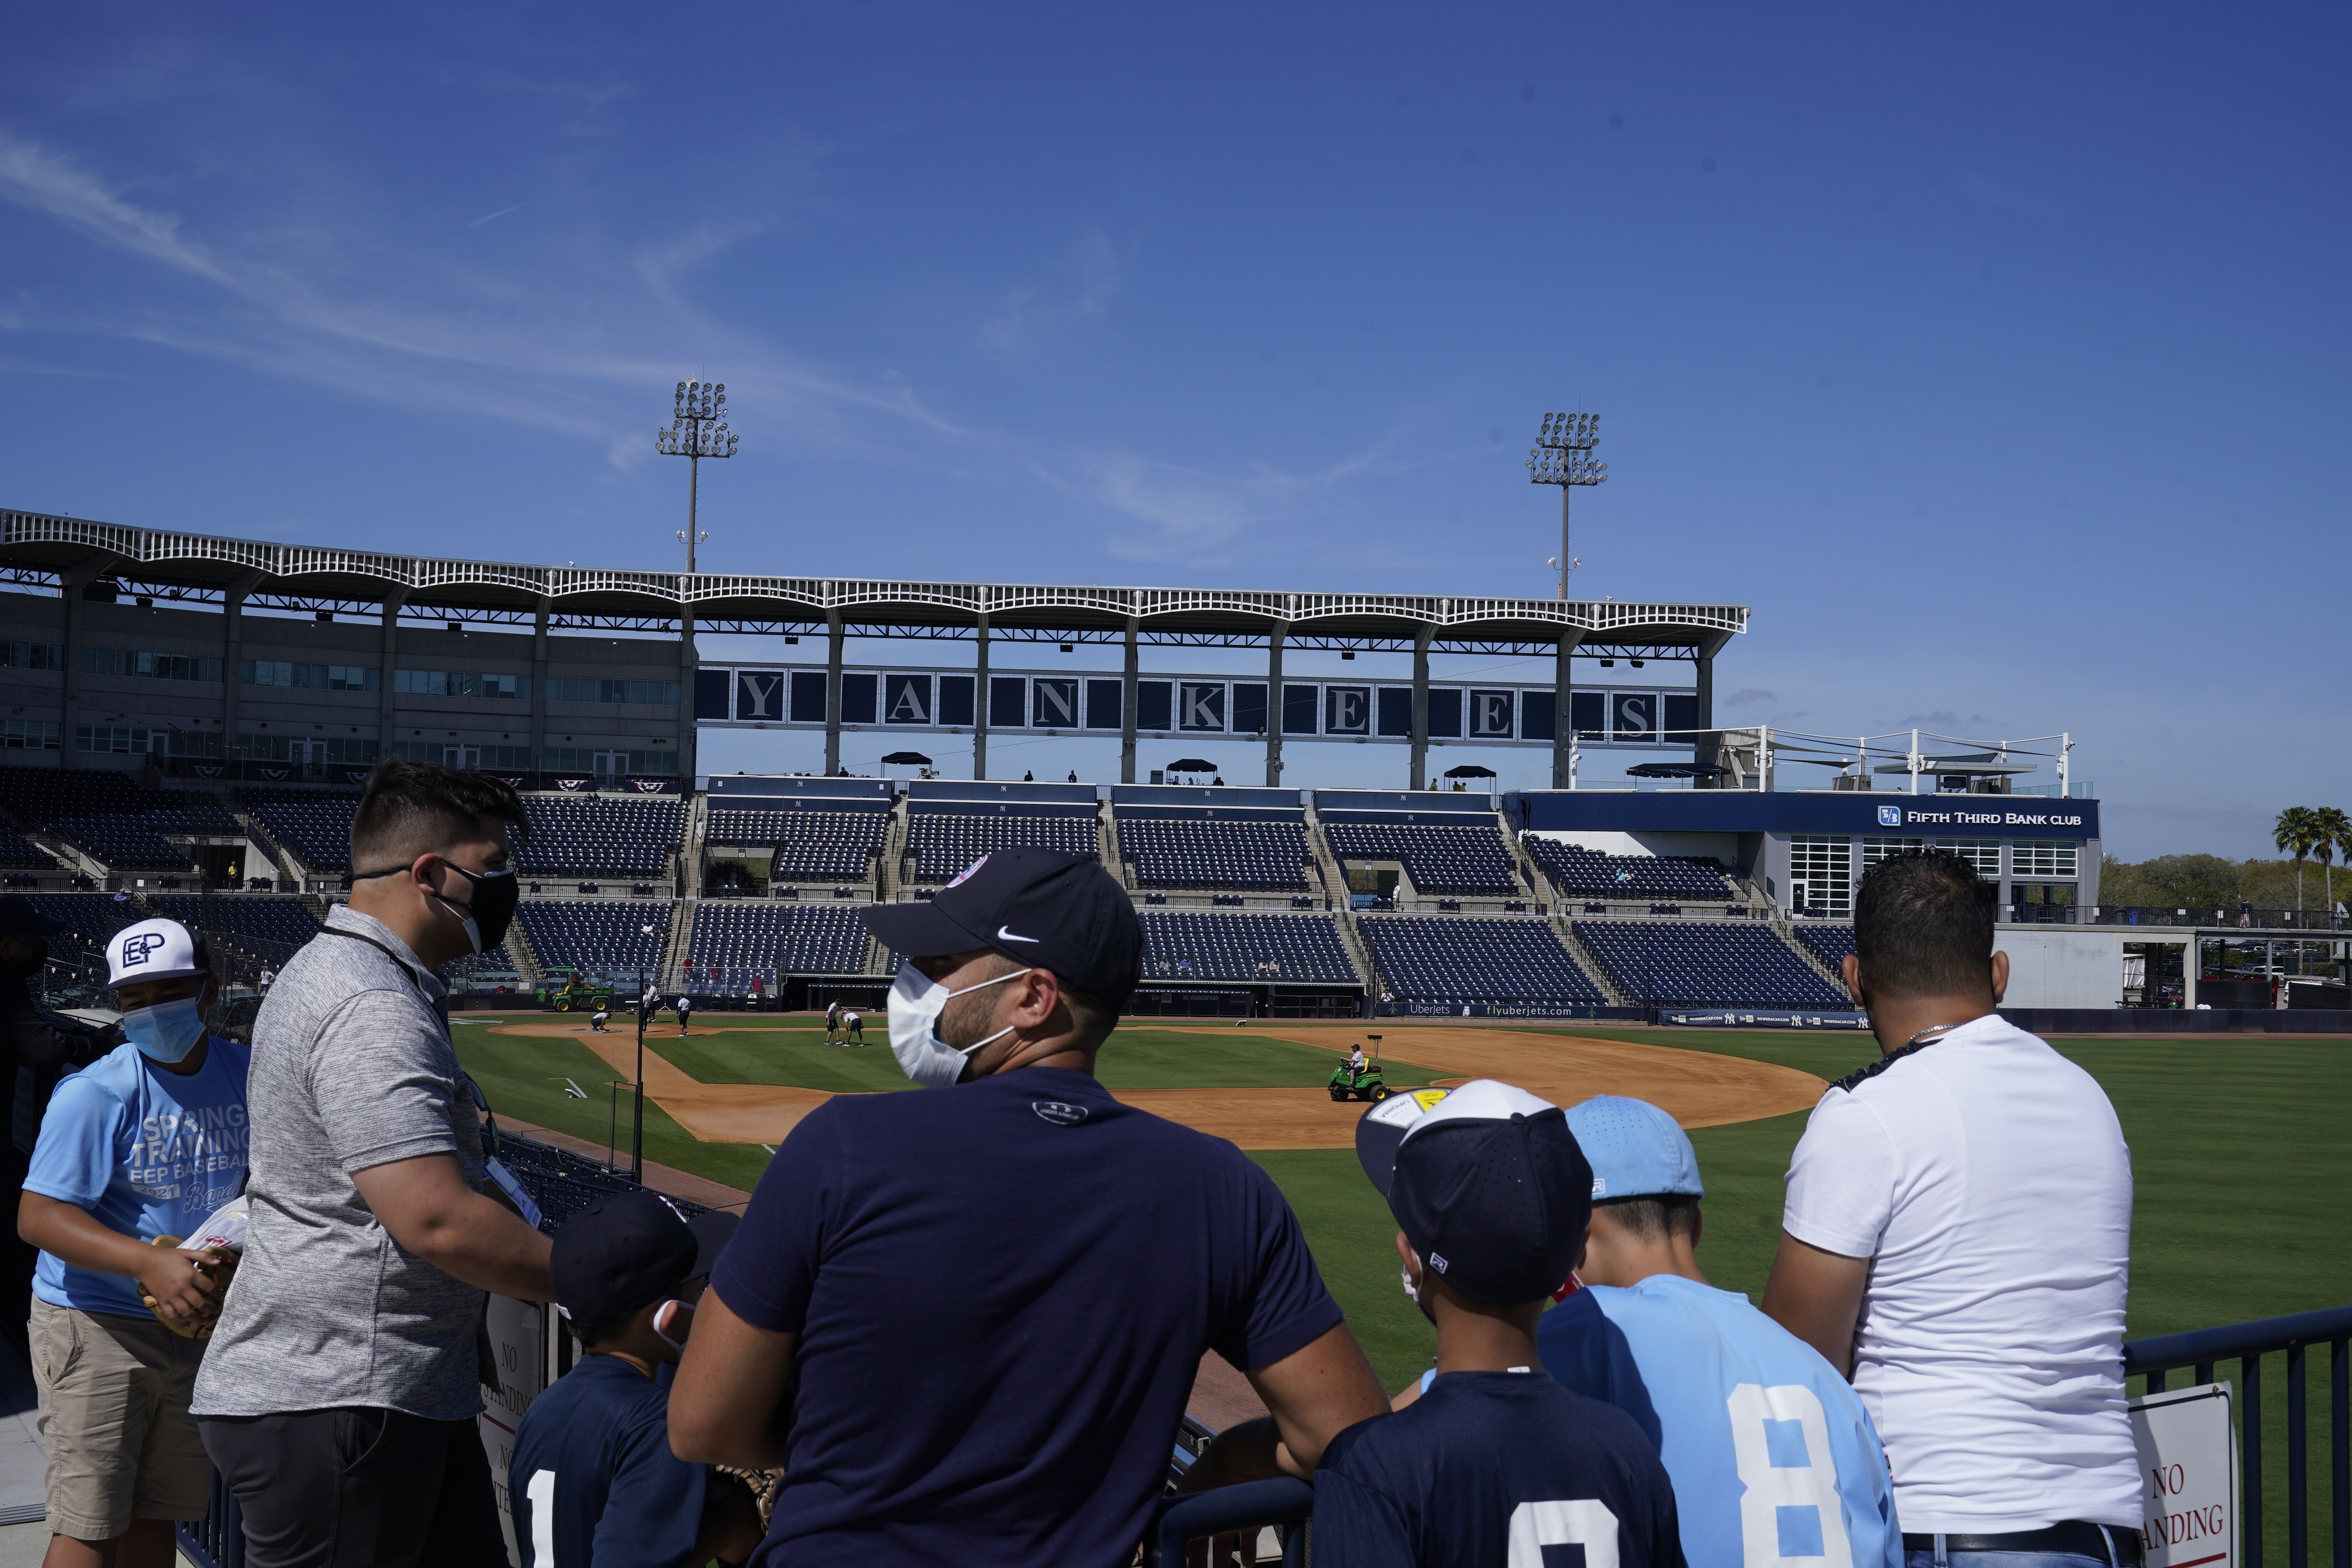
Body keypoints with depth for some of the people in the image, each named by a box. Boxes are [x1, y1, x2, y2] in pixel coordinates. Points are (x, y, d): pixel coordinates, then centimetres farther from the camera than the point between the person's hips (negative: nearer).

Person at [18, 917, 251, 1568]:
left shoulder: (244, 1075, 0)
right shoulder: (96, 1094, -16)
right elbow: (37, 1217, -22)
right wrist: (151, 1262, -35)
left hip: (194, 1321, 5)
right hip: (94, 1325, -5)